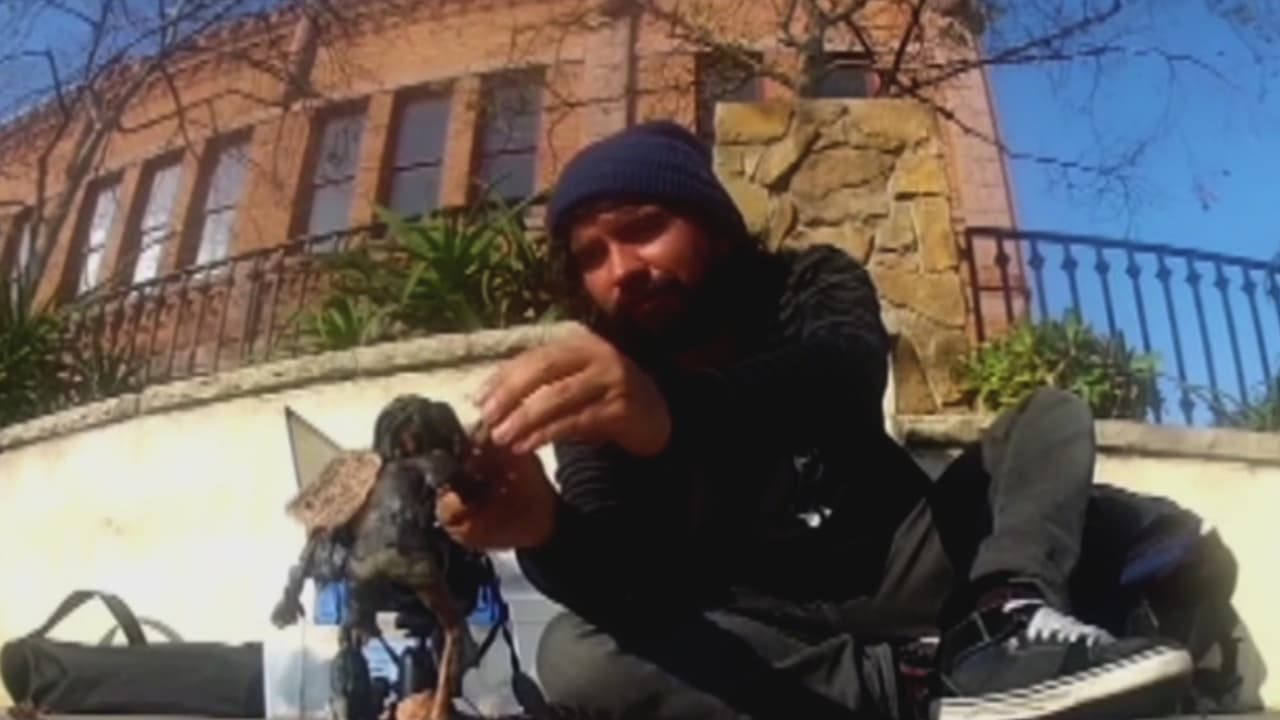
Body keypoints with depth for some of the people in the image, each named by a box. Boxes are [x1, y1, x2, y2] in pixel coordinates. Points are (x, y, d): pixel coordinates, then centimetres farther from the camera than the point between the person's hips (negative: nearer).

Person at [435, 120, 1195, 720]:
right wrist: (546, 532, -47)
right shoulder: (586, 394, -8)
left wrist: (673, 408, -54)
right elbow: (625, 585, -21)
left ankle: (1001, 626, -33)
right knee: (575, 657, -28)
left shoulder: (812, 283, -7)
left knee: (1056, 414, -6)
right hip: (760, 630, -1)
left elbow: (844, 377, -33)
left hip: (898, 568, 2)